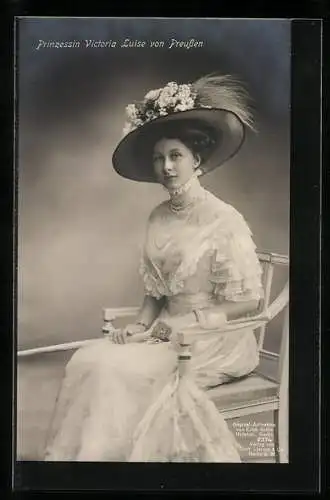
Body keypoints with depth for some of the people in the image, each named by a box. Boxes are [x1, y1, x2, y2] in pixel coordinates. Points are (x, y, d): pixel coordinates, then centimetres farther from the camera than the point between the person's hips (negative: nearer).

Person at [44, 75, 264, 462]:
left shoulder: (224, 220, -13)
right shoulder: (158, 218, 7)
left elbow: (247, 302, -11)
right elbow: (154, 291, 13)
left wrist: (185, 323, -16)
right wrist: (140, 325, -5)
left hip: (215, 339, -6)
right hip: (167, 330, 6)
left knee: (118, 370, -24)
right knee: (88, 360, -17)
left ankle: (107, 452, -5)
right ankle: (76, 453, -6)